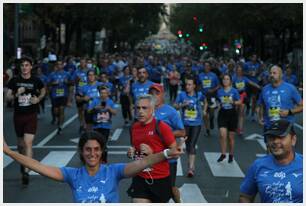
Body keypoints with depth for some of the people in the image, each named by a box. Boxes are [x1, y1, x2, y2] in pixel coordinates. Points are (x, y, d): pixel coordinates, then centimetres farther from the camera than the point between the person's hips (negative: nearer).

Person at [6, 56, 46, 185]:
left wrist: (38, 99, -2)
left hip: (31, 115, -2)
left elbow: (43, 91, 17)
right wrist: (16, 94, -19)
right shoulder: (14, 81, -2)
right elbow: (8, 97, 0)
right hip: (18, 115, 2)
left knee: (28, 143, -14)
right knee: (20, 143, 17)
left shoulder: (36, 81, -3)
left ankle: (26, 172, -17)